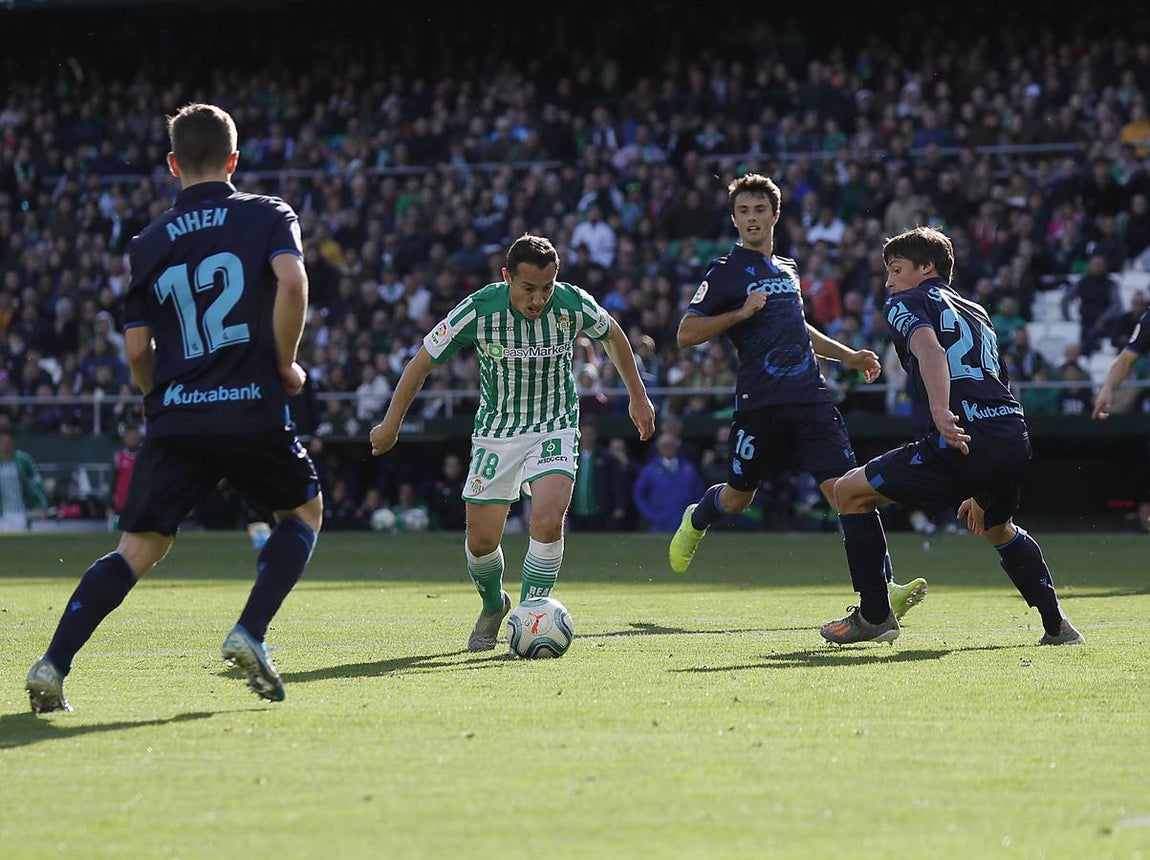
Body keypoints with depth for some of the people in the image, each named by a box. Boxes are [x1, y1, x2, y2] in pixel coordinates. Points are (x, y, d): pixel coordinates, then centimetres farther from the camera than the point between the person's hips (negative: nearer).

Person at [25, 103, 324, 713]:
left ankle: (53, 664, -10)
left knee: (139, 547, 5)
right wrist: (286, 364, -2)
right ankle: (249, 635, 2)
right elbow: (292, 280, -15)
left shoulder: (148, 243, 13)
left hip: (174, 417, 2)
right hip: (253, 410, -2)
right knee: (304, 511, 21)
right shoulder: (267, 216, 5)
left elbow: (137, 349, 10)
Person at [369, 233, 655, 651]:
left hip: (555, 427, 0)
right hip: (496, 431, 1)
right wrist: (391, 423, -3)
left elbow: (612, 335, 7)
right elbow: (423, 360, -7)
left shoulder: (574, 304, -17)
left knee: (547, 521, -23)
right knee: (481, 540, 3)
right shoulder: (479, 310, -21)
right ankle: (493, 606, 35)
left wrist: (638, 396, 13)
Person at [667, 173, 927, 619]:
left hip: (811, 399, 4)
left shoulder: (787, 269, 19)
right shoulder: (725, 272, -1)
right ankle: (695, 521, 45)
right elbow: (685, 334, -6)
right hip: (760, 403, -4)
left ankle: (882, 587, -17)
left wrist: (848, 356, 33)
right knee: (737, 498, 9)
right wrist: (741, 312, -14)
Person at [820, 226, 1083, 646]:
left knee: (850, 491, 8)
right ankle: (1057, 624, 29)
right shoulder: (976, 313, 31)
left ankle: (874, 615, 7)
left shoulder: (906, 302, 9)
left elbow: (929, 349, -14)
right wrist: (980, 492, 38)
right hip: (1015, 434, 8)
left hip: (961, 439, -7)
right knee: (998, 529, 36)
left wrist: (940, 413, -32)